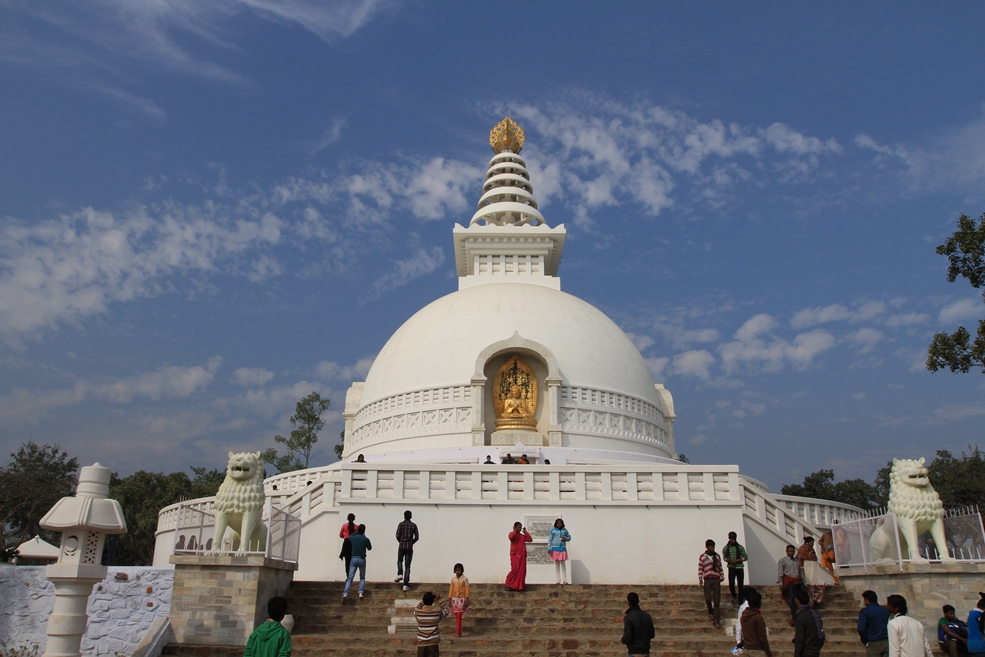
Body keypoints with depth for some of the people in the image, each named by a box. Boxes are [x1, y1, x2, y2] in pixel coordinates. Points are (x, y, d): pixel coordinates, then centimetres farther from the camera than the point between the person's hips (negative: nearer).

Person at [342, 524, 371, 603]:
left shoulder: (353, 538, 2)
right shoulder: (365, 539, -5)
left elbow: (350, 536, 28)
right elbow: (370, 548, 13)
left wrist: (357, 532, 37)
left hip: (354, 559, 1)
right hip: (362, 559, -1)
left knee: (350, 578, -2)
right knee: (362, 577, 16)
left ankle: (345, 594, -20)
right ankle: (361, 592, -2)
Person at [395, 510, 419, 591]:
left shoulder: (401, 524, -2)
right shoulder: (413, 525, 2)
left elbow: (397, 535, -7)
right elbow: (417, 537, 0)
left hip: (401, 546, 0)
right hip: (409, 547, 1)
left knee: (400, 560, 26)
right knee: (407, 566, 3)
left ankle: (400, 574, 2)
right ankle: (405, 585, -2)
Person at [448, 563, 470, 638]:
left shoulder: (465, 579, -5)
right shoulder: (453, 579, 6)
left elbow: (467, 590, -5)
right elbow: (451, 589, 9)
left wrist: (467, 600, -8)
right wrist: (449, 600, 6)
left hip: (462, 598, -4)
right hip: (454, 598, 4)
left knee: (459, 615, -13)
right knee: (456, 616, 6)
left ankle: (458, 632, -11)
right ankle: (458, 632, 13)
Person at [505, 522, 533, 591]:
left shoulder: (522, 536, 16)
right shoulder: (512, 534, -3)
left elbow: (530, 539, 7)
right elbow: (511, 537, -28)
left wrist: (525, 532, 6)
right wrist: (515, 530, -14)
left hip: (522, 556, 7)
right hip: (515, 555, -7)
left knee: (522, 571, 5)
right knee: (515, 570, -11)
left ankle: (519, 586, 12)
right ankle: (510, 584, 1)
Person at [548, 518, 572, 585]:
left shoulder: (565, 530, 3)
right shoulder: (553, 530, -2)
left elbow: (569, 537, 14)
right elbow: (550, 539, -1)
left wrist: (565, 538, -9)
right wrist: (549, 549, -8)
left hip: (563, 549, 1)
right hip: (555, 549, -1)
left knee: (563, 564, 2)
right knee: (557, 564, 5)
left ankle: (565, 580, 8)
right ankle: (558, 580, 11)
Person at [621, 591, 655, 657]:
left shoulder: (628, 617, -13)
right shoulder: (647, 616, 5)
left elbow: (627, 637, -17)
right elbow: (652, 635, 10)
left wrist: (622, 640, 4)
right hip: (646, 652, 6)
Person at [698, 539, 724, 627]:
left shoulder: (717, 556, 8)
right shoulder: (702, 556, 1)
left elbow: (720, 567, 14)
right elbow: (700, 569, 1)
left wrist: (722, 576, 2)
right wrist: (700, 579, -6)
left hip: (716, 580, 1)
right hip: (707, 580, -1)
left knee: (717, 600, -4)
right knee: (708, 599, -1)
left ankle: (716, 620, -3)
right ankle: (710, 612, 29)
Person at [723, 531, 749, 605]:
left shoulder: (740, 547, -2)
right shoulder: (725, 548, 2)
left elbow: (746, 557, 0)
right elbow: (724, 558, 12)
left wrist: (736, 560, -14)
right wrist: (728, 560, -12)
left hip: (739, 568, 0)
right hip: (731, 568, 0)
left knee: (740, 585, 0)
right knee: (731, 583, -15)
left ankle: (740, 602, 9)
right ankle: (733, 597, 11)